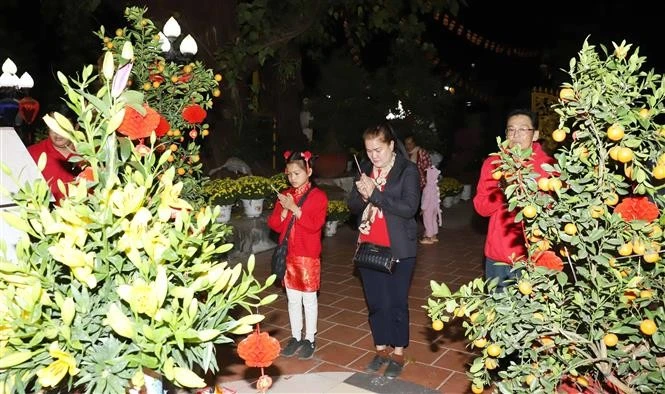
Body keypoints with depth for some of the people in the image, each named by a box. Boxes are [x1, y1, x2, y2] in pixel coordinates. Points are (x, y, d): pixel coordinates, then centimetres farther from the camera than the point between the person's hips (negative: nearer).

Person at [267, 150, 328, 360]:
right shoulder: (284, 196, 8)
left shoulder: (318, 196, -8)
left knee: (309, 298, 6)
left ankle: (310, 339, 18)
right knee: (292, 298, 13)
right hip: (288, 255, 5)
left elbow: (315, 224, -19)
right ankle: (296, 337, 26)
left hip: (308, 256, -5)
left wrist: (295, 208, -21)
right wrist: (284, 210, -12)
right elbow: (274, 225, 4)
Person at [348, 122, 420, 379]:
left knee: (397, 302, 6)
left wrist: (375, 194, -24)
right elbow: (353, 205, 7)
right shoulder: (365, 169, 6)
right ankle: (381, 349, 30)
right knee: (375, 302, 13)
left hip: (399, 249, -4)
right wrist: (362, 196, -15)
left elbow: (409, 208, -20)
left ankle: (398, 353, 23)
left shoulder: (407, 170, -9)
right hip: (369, 247, 5)